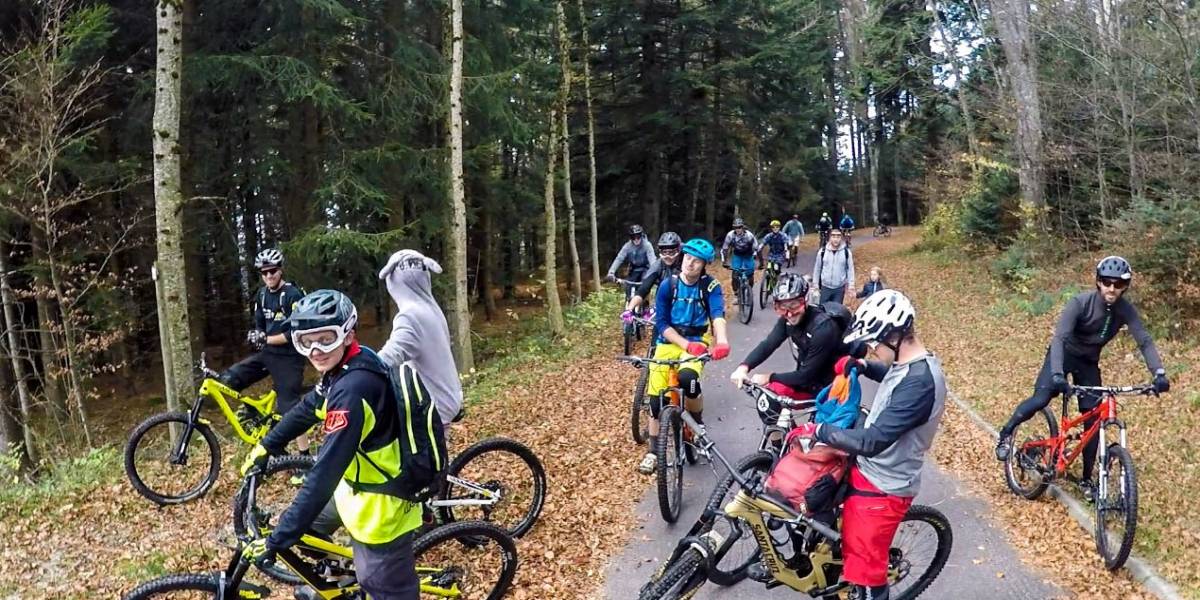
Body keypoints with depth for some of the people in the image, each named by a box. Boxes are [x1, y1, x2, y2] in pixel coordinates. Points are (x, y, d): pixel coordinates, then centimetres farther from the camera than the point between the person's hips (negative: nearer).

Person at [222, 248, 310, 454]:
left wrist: (266, 339, -19)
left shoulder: (293, 294, -14)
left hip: (288, 357, -7)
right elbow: (260, 326, 13)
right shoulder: (262, 295, 8)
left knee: (289, 409, -5)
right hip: (267, 353, 7)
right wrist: (256, 336, -9)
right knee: (227, 380, -7)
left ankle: (305, 456, 5)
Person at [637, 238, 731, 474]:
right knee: (656, 397, -7)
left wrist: (722, 340, -48)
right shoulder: (668, 285, -7)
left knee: (687, 377, -33)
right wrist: (686, 345, -22)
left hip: (697, 342, -2)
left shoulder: (710, 286, -10)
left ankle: (698, 425, -4)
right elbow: (662, 324, -9)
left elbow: (718, 315, -27)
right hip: (669, 342, 2)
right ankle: (652, 451, 11)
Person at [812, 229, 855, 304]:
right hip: (825, 287, 1)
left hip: (840, 288, -1)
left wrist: (851, 285, -3)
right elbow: (817, 268, 5)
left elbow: (850, 269, 1)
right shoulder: (822, 251, -3)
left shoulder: (846, 252, -4)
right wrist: (815, 284, 5)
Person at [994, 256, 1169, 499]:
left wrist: (1159, 374, -37)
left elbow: (1145, 342, -21)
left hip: (1089, 362, 4)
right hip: (1064, 354, -4)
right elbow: (1059, 337, -35)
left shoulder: (1125, 310, -17)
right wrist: (1057, 374, -49)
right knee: (1041, 400, -26)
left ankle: (1087, 479, 12)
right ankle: (1007, 433, 0)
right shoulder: (1081, 302, -28)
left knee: (1093, 420, -1)